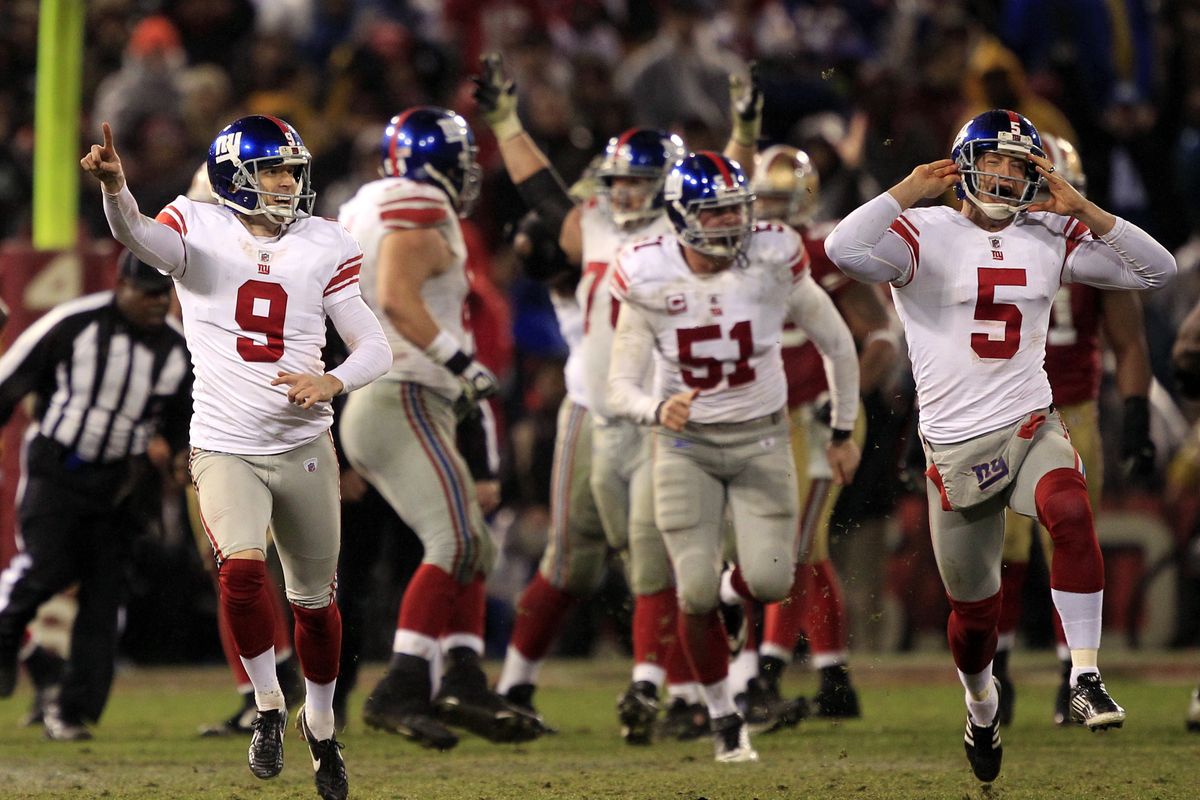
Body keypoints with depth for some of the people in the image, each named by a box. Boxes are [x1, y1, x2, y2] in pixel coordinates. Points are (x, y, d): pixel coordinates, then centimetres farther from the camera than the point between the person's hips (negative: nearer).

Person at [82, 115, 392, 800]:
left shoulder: (325, 247, 2)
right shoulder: (200, 229, -5)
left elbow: (376, 348, 3)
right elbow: (141, 236, -28)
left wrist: (335, 382, -19)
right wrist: (114, 186, -50)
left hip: (305, 447, 3)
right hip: (225, 450, -3)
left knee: (315, 601, 13)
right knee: (242, 570, -25)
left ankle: (321, 723, 36)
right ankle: (268, 705, -3)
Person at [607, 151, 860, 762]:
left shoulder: (773, 263, -15)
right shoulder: (649, 282, -15)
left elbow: (837, 344, 1)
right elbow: (621, 388, -14)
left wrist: (844, 432, 7)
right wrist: (657, 409, -38)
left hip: (761, 438, 0)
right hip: (686, 444, 0)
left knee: (769, 583, -12)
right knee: (696, 591, -7)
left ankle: (735, 585, 28)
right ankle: (723, 717, 14)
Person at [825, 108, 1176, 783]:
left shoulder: (1052, 238, 6)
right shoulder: (924, 234, -6)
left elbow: (1156, 270, 3)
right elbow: (844, 251, -26)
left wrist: (1084, 210, -6)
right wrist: (907, 194, -17)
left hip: (1032, 429, 2)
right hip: (956, 446, -1)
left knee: (1071, 511, -33)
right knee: (976, 613, 9)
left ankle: (1086, 679, -27)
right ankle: (982, 703, 43)